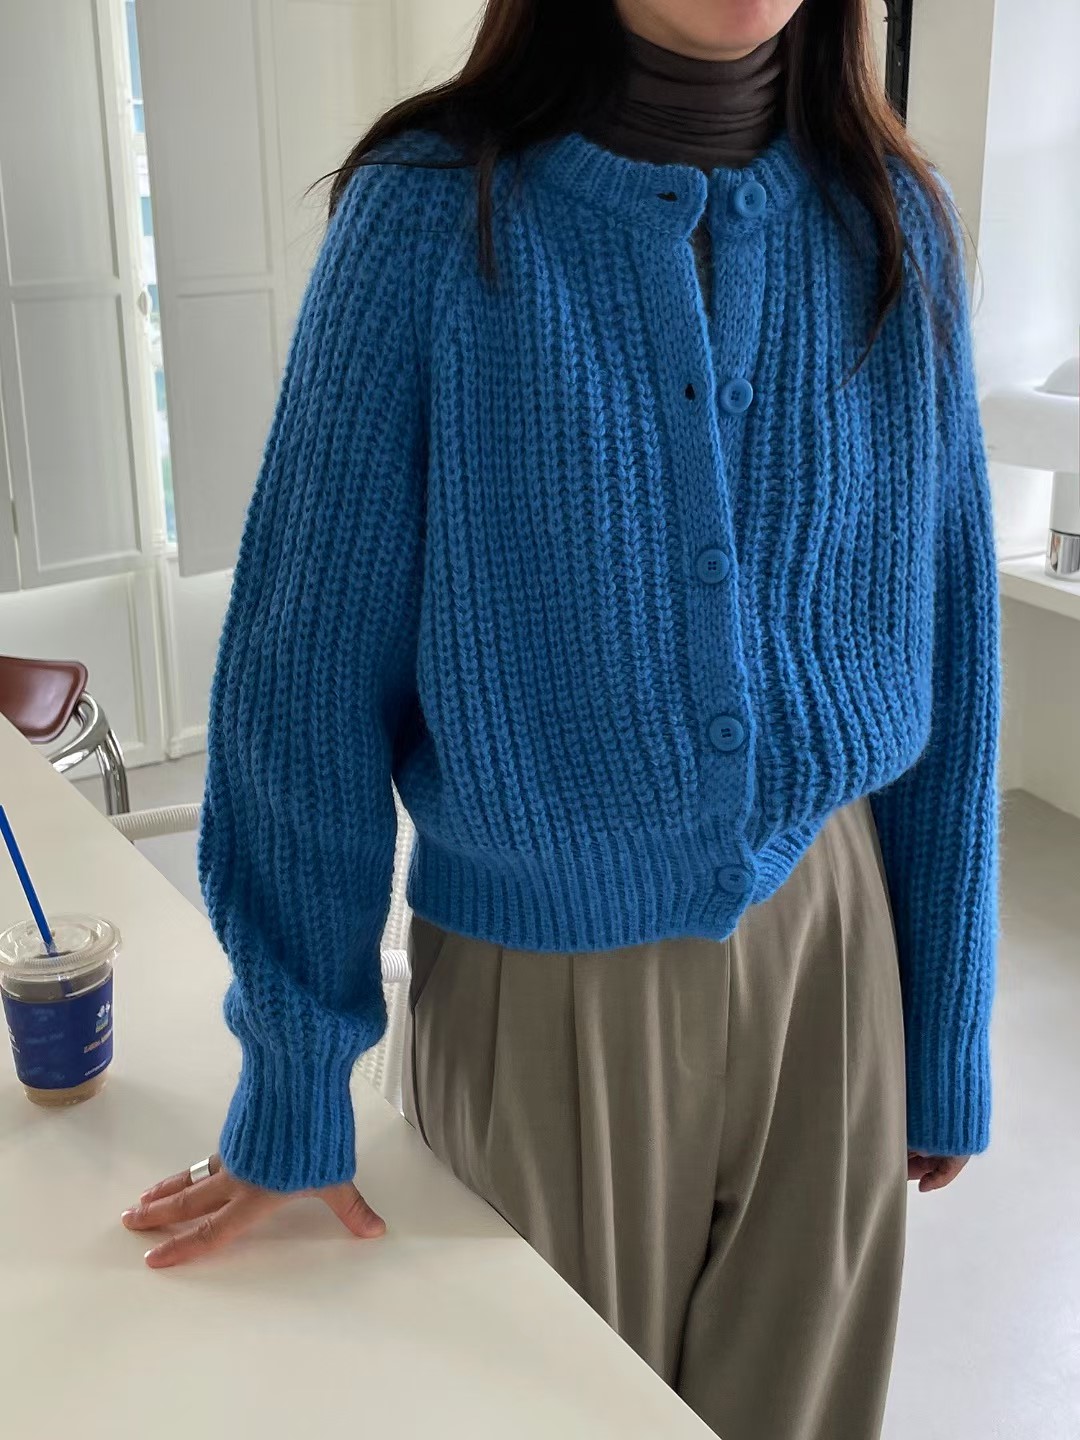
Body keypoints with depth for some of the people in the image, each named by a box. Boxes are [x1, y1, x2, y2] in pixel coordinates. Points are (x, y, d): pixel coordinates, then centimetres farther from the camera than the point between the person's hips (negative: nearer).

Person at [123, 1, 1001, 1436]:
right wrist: (294, 1086, -5)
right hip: (539, 987, -2)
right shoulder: (433, 213, -13)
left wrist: (950, 1034, 7)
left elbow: (947, 653, 2)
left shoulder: (893, 225, -4)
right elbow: (306, 668, -10)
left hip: (826, 944, 3)